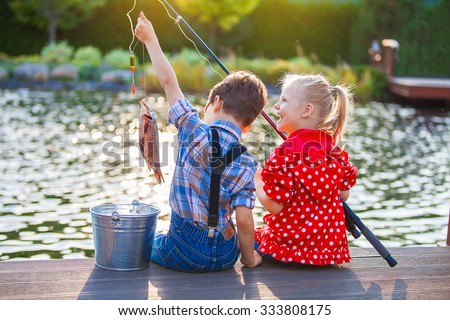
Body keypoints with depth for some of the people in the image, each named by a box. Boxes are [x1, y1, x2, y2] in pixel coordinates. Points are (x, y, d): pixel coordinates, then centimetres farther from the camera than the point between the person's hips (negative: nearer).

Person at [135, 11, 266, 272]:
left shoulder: (196, 133, -12)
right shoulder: (247, 165, -7)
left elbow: (169, 81, -5)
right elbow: (243, 220, -12)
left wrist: (150, 39, 6)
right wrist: (249, 258, 4)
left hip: (185, 253, -2)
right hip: (225, 256, 2)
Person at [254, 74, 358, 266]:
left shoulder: (286, 153, -20)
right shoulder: (334, 151, 2)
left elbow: (274, 205, -19)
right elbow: (344, 194, 11)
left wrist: (256, 180, -2)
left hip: (291, 243, -6)